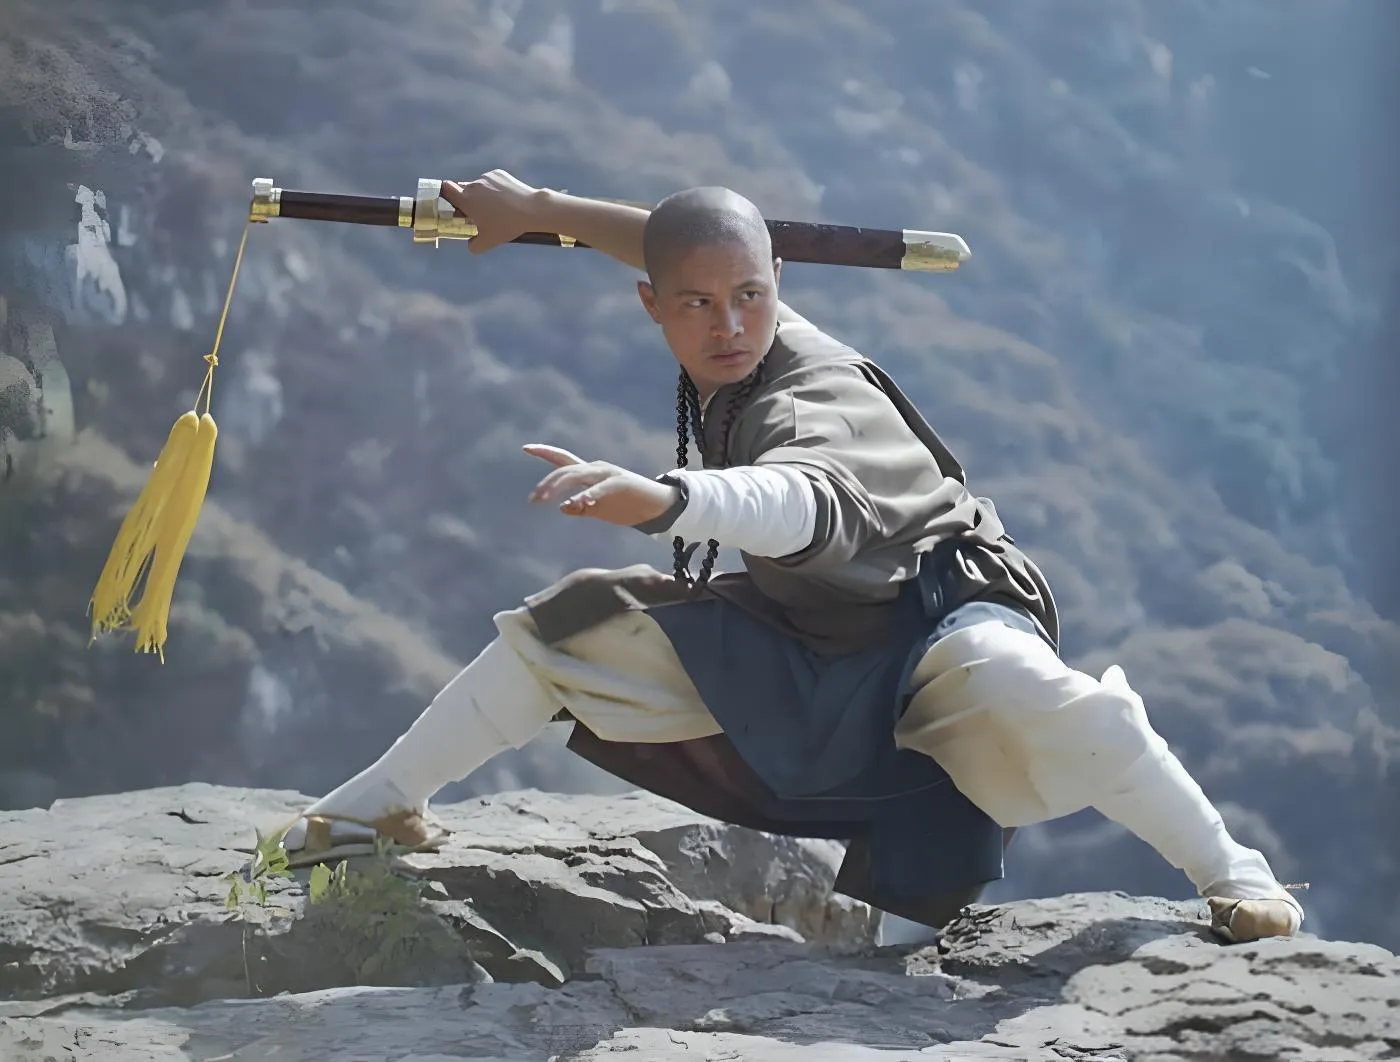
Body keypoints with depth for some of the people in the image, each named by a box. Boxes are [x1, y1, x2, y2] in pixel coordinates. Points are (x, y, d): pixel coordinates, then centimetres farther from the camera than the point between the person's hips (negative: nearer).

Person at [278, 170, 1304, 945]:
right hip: (801, 638, 8)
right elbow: (671, 242, 13)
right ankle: (377, 805, 17)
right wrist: (536, 209, 15)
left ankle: (1237, 879, -27)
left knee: (1024, 695, -42)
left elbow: (808, 503, -60)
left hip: (932, 611, -8)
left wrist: (660, 500, -78)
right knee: (569, 625, 1)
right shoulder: (732, 349, -12)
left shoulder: (814, 395, -34)